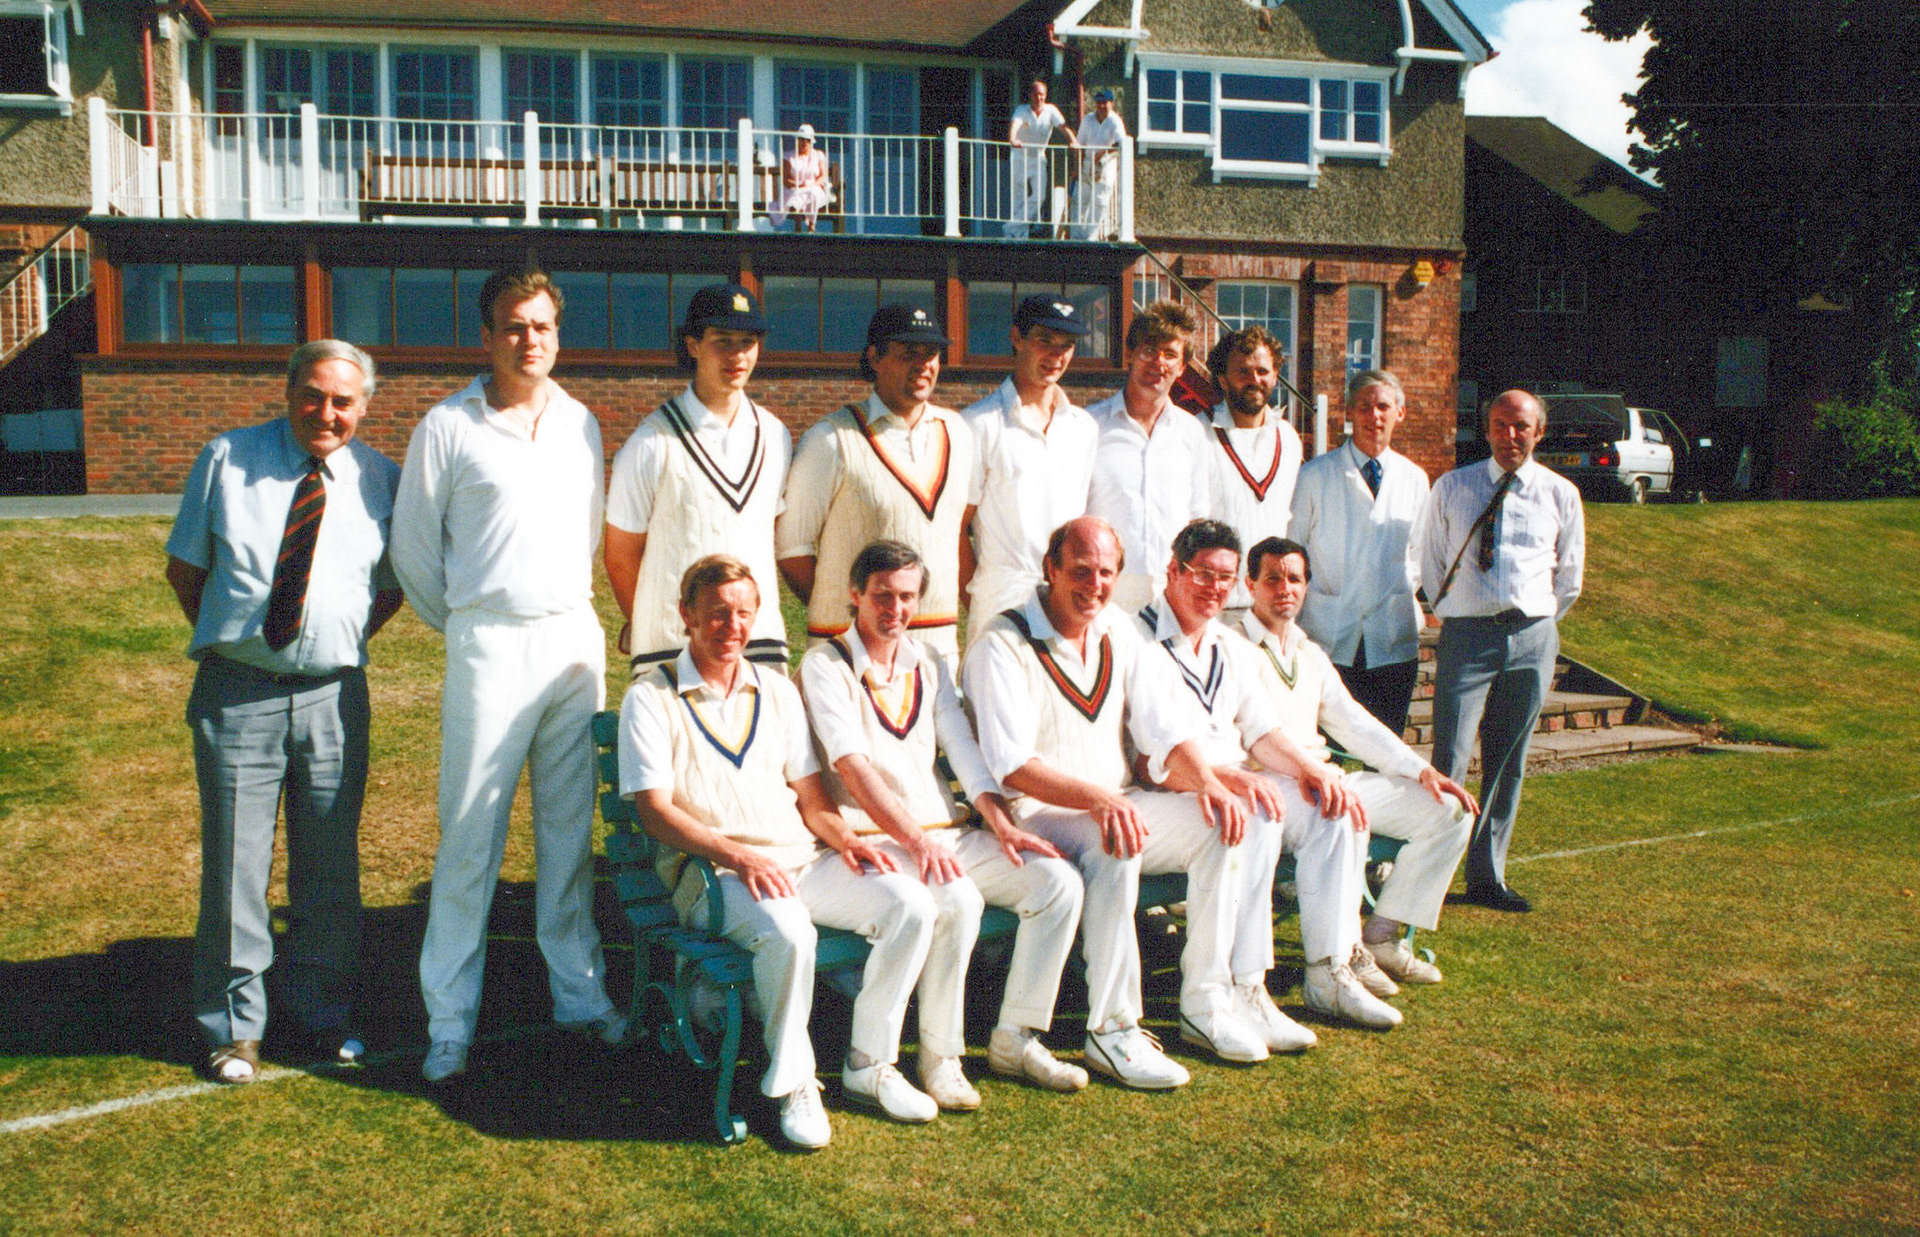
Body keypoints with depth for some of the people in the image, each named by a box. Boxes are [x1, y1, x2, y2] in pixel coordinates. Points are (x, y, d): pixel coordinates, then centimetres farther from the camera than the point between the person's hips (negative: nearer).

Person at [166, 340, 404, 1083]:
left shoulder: (380, 480, 4)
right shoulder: (226, 461, 2)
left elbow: (392, 587, 14)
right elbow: (184, 567, 10)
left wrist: (342, 645, 5)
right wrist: (230, 639, 6)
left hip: (334, 695, 1)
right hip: (238, 694, -1)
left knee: (330, 869, 10)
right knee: (234, 867, 4)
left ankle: (324, 1016, 26)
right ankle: (233, 1029, 20)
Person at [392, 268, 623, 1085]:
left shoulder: (580, 423, 11)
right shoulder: (448, 426, -3)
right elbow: (413, 546, 4)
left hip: (575, 638, 4)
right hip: (491, 646, -4)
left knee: (570, 826, 11)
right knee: (470, 837, -2)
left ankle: (579, 994, 21)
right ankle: (449, 1023, 9)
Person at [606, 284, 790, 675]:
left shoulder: (775, 436, 10)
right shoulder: (653, 442, -6)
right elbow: (621, 556, 0)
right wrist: (651, 628, 5)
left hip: (762, 640, 4)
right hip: (672, 644, -4)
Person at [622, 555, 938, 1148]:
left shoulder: (776, 690, 18)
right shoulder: (651, 698, 1)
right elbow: (654, 810, -8)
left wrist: (844, 838, -5)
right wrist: (737, 856, -22)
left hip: (801, 860, 6)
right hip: (710, 873, -5)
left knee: (911, 904, -16)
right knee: (788, 930, -36)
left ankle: (869, 1065, -3)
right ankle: (791, 1083, -12)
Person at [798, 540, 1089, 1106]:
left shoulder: (929, 664, 16)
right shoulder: (825, 665, -4)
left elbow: (964, 749, 9)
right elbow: (851, 764, -16)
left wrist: (1002, 825, -7)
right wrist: (915, 840, -27)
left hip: (948, 832, 7)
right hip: (874, 840, -6)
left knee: (1058, 880, -11)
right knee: (957, 900, -33)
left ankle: (1014, 1038, -1)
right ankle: (939, 1053, -13)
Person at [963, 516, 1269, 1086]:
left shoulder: (1118, 631, 9)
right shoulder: (1003, 644, -13)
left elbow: (1166, 726, 7)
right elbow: (1012, 765, -22)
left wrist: (1205, 781, -13)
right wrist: (1097, 799, -35)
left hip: (1118, 801, 7)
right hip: (1036, 815, -7)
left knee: (1221, 821, -13)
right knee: (1115, 848, -35)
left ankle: (1205, 1005, -5)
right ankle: (1112, 1031, -24)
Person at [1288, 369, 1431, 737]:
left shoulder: (1415, 479, 10)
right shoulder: (1315, 475, 0)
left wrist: (1404, 593, 11)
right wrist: (1303, 596, 2)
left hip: (1394, 641, 3)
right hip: (1328, 638, -3)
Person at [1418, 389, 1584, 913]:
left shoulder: (1560, 495, 8)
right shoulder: (1451, 488, 6)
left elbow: (1569, 575, 17)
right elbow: (1431, 561, 14)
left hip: (1532, 638, 2)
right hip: (1467, 635, -2)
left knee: (1508, 763, 7)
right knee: (1449, 759, -11)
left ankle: (1486, 877, 17)